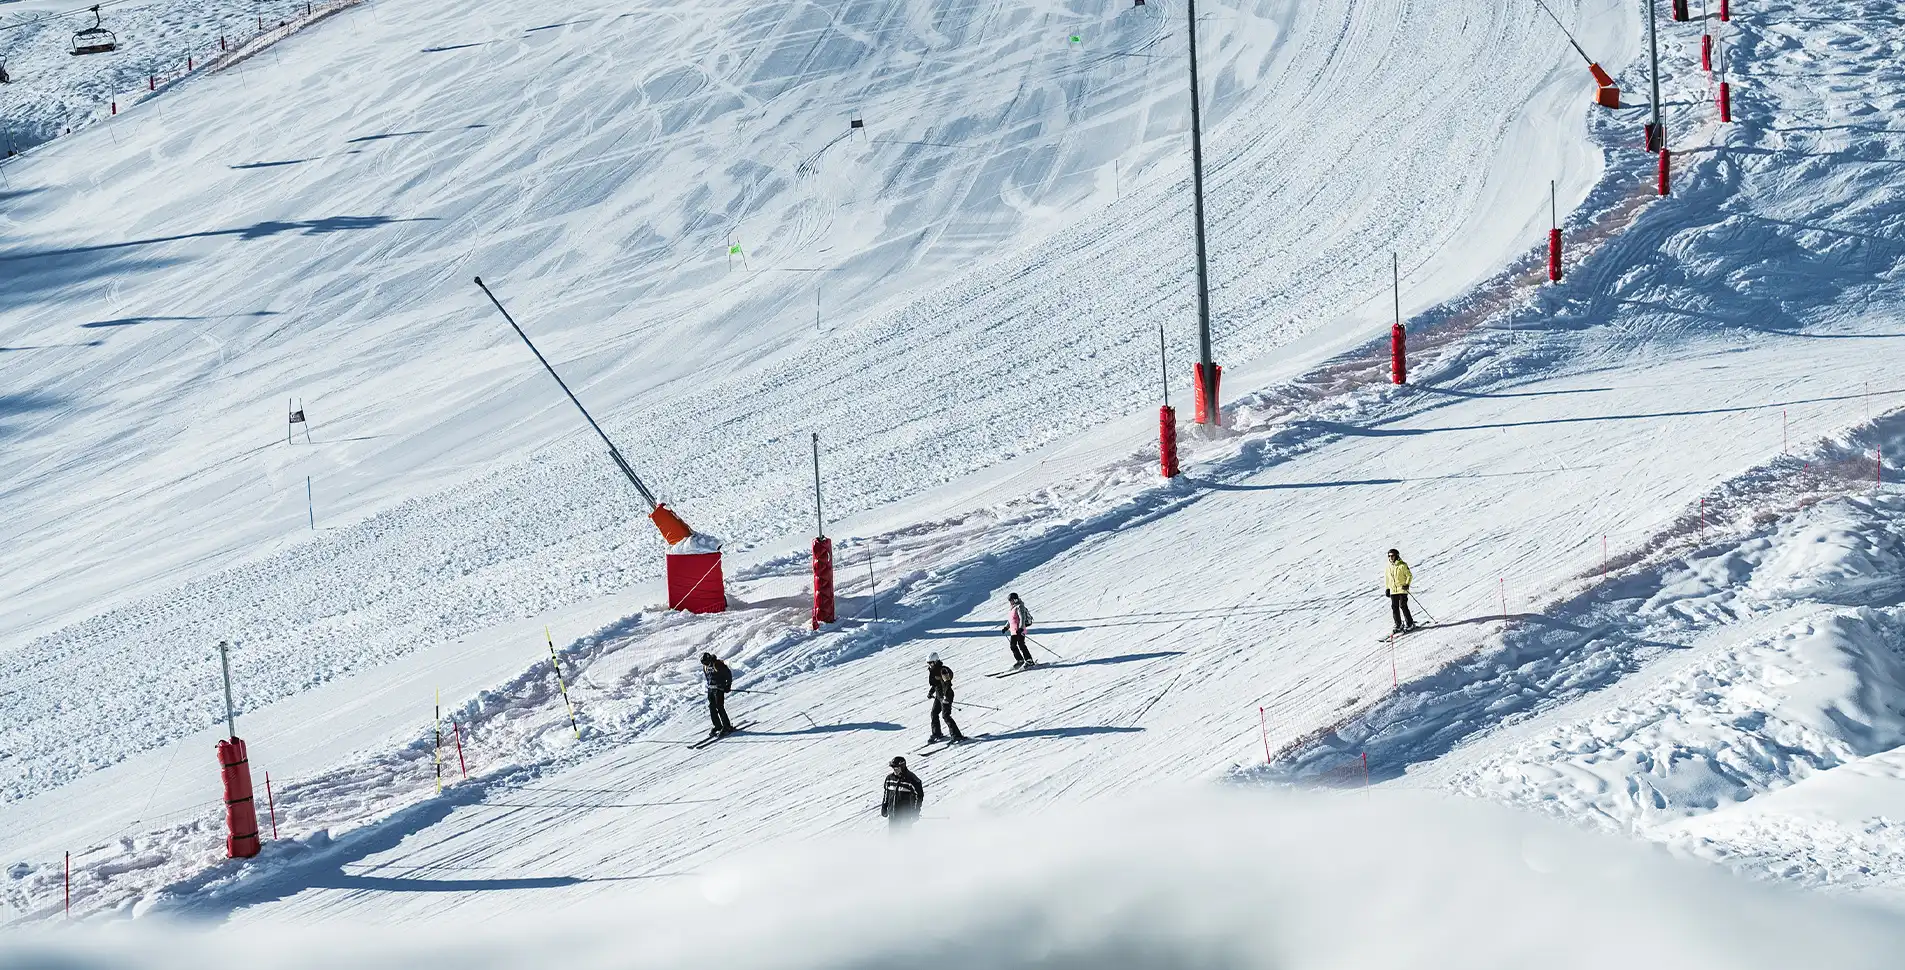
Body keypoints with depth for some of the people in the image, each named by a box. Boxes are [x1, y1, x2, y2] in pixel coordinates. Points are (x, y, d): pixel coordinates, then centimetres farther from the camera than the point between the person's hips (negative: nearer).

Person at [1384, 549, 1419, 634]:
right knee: (1394, 607, 3)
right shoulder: (1388, 567, 10)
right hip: (1393, 590, 6)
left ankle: (1410, 624, -1)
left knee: (1403, 606, -10)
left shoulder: (1402, 565, -7)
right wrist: (1387, 588, 17)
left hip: (1402, 589, -6)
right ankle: (1398, 625, 13)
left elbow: (1409, 575, -4)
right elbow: (1387, 578, 21)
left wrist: (1407, 584, -17)